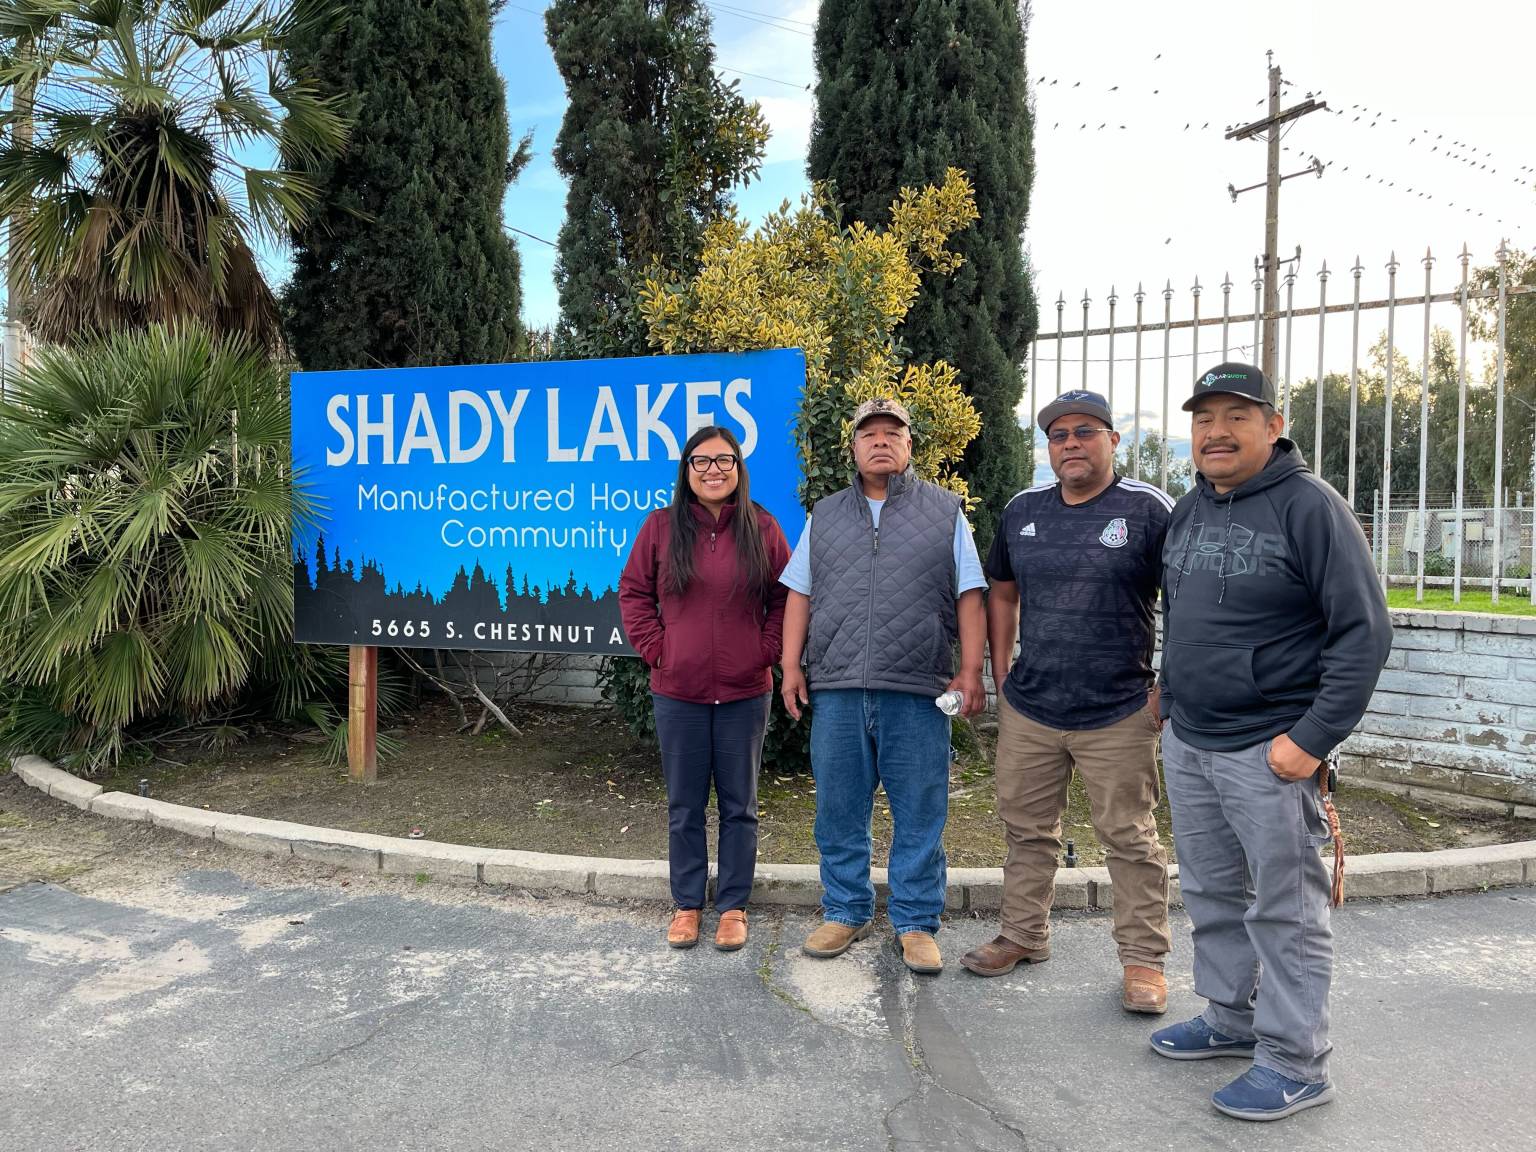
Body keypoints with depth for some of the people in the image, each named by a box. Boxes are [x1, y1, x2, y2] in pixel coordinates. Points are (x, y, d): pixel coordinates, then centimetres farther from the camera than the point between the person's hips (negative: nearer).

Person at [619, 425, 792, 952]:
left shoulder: (763, 530, 0)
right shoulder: (661, 527, 0)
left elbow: (786, 599, 5)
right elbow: (634, 592, 6)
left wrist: (766, 650, -4)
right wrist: (656, 649, -3)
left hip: (744, 693, 0)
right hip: (677, 692, 0)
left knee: (739, 806, 10)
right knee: (684, 807, 11)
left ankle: (733, 905, 25)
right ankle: (687, 904, 27)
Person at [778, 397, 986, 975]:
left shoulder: (945, 511, 8)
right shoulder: (824, 516, 15)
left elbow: (968, 597, 4)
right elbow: (799, 595, 14)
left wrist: (970, 672, -4)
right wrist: (791, 665, 6)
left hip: (917, 691, -2)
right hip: (836, 689, 2)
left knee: (919, 813, 4)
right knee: (838, 810, 9)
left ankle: (916, 923, 19)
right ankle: (845, 912, 25)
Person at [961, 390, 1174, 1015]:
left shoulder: (1147, 508, -7)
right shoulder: (1023, 510, 7)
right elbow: (1001, 593, 17)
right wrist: (1002, 676, 12)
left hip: (1118, 717, -4)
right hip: (1027, 712, 5)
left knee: (1130, 840, 7)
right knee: (1027, 829, 15)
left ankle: (1143, 958, 21)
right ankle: (1023, 935, 32)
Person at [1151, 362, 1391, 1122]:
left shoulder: (1310, 507, -11)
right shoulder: (1188, 511, 10)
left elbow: (1364, 631, -14)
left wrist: (1314, 737, -18)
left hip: (1270, 751, -7)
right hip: (1187, 744, 7)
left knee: (1285, 909, 4)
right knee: (1212, 895, 18)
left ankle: (1295, 1063, 18)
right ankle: (1230, 1019, 35)